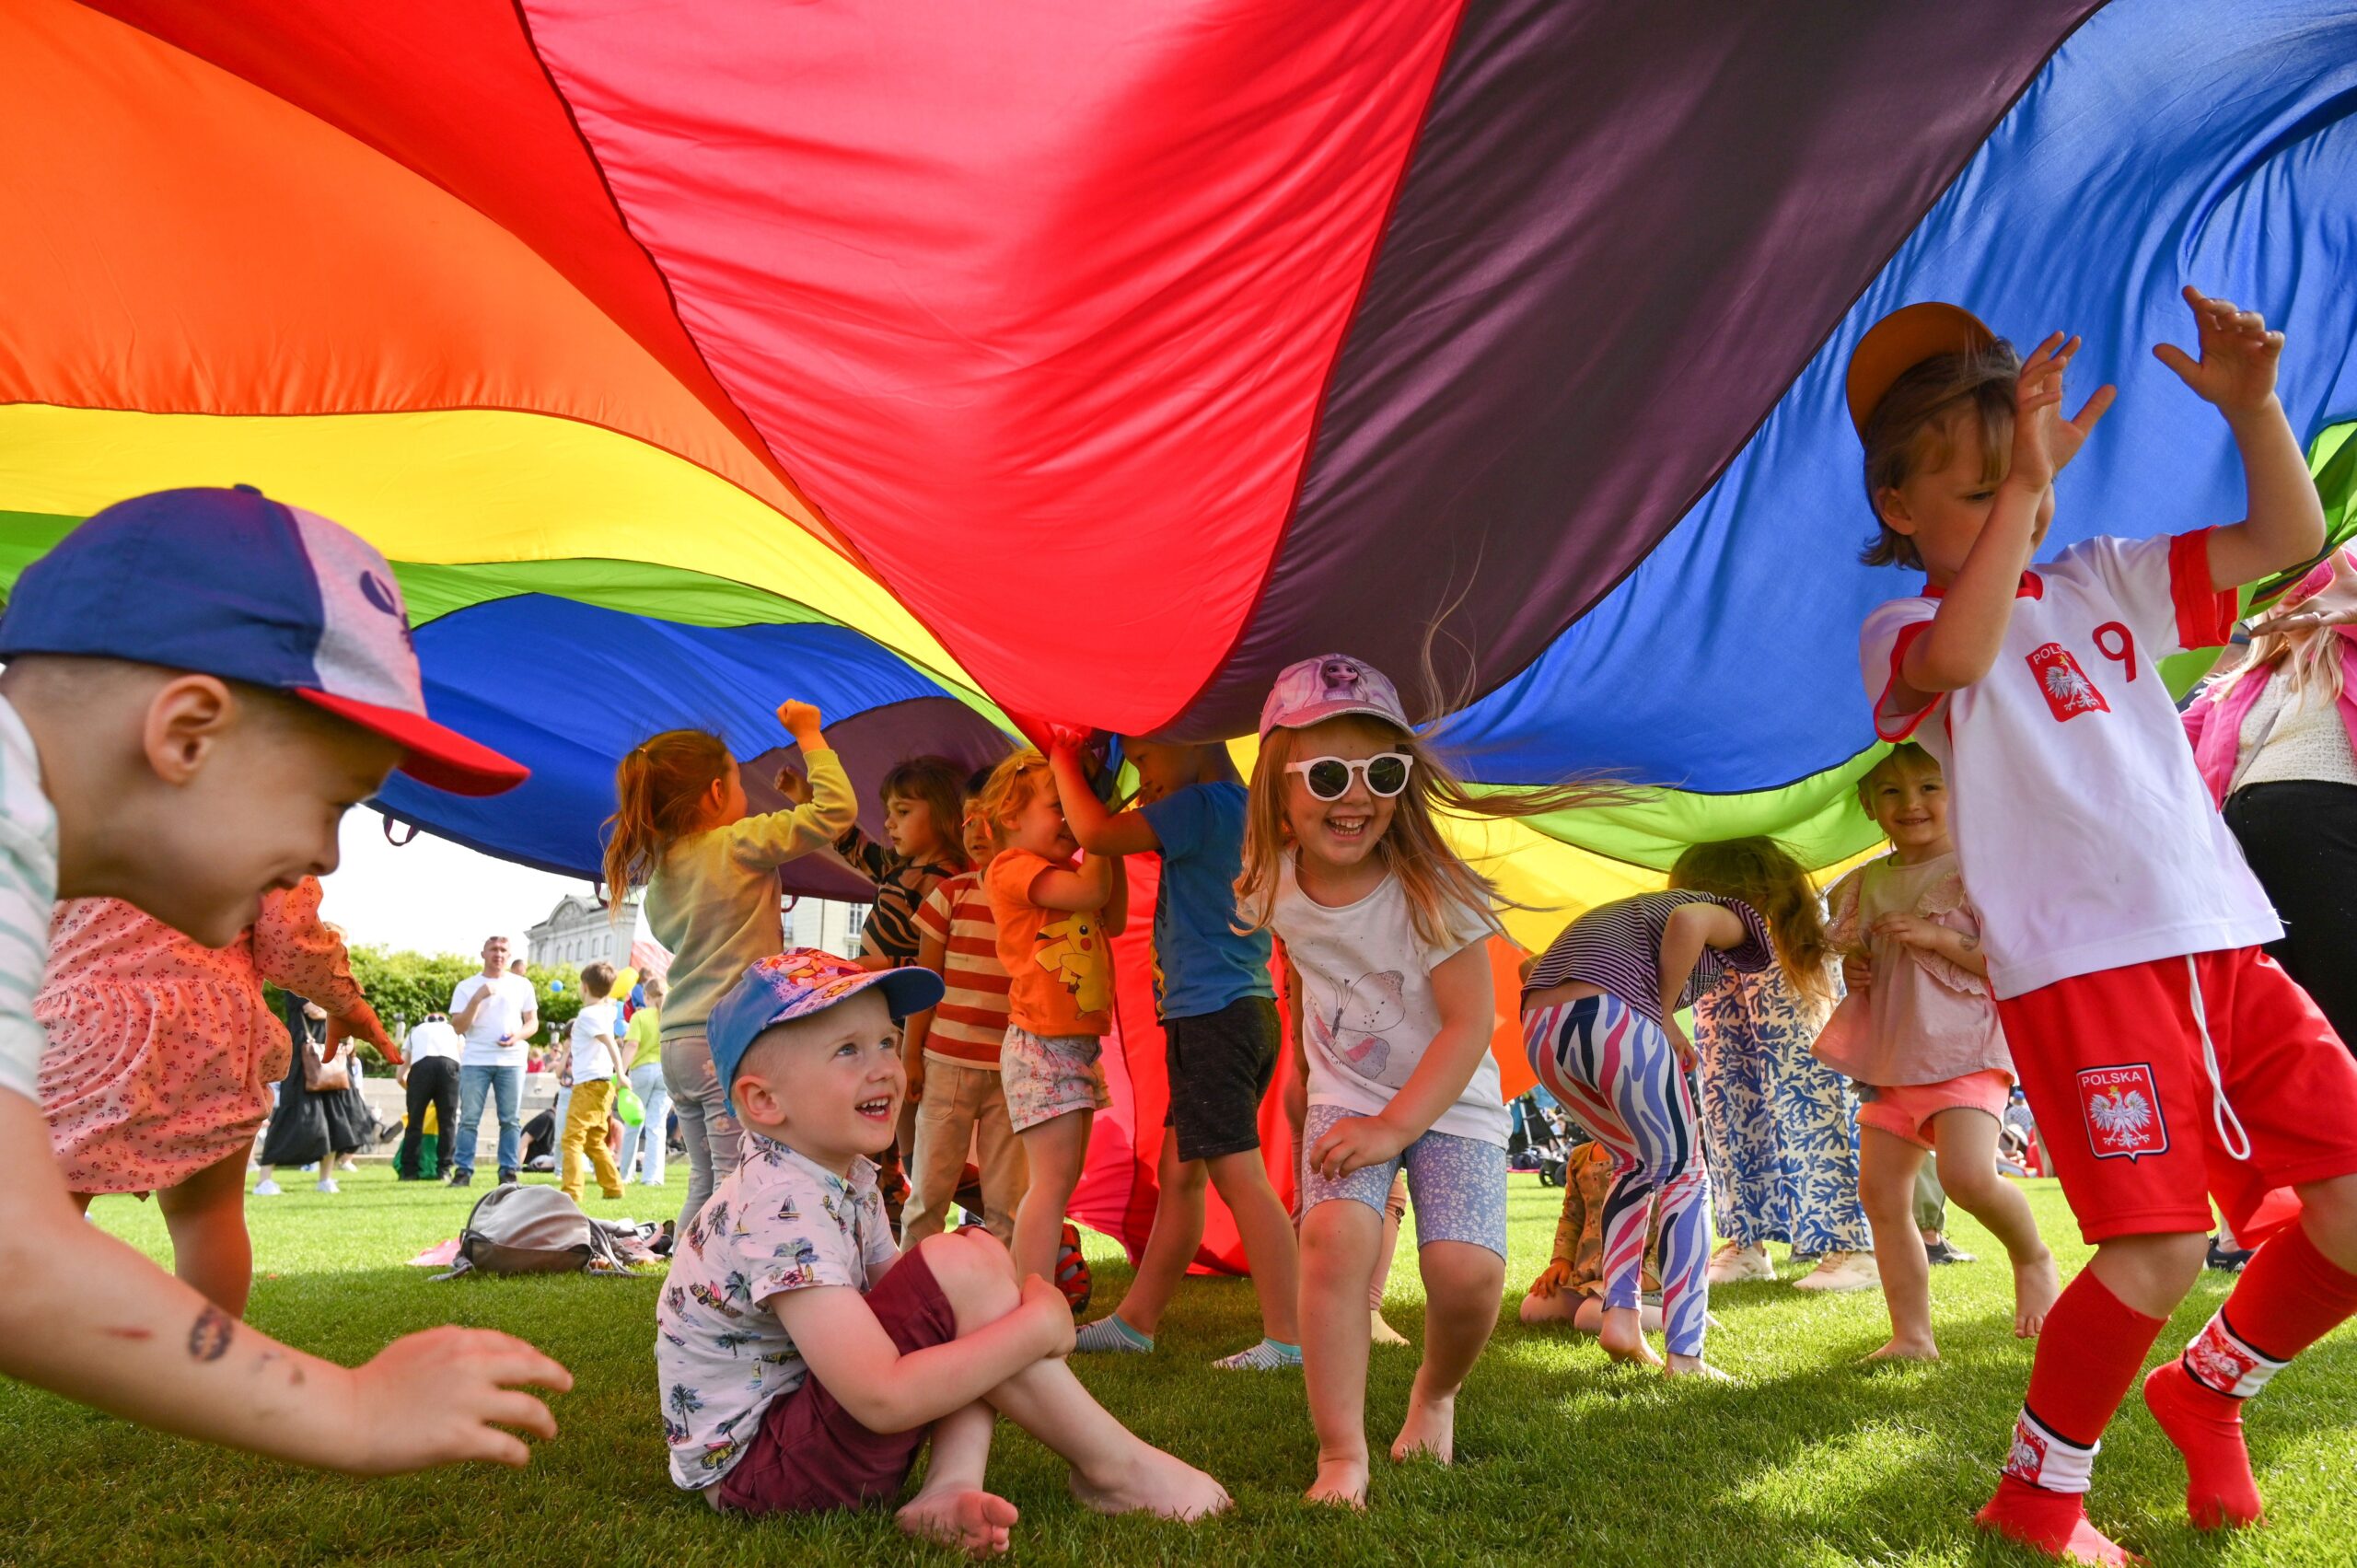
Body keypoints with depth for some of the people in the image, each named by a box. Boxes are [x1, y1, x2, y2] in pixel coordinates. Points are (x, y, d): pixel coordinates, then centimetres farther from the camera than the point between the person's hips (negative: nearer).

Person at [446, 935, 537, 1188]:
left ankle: (509, 1172, 4)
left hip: (511, 1060, 1)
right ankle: (462, 1172, 2)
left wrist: (518, 1036, -11)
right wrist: (477, 998, -14)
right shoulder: (466, 987, 6)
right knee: (469, 1118, -3)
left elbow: (533, 1022, 10)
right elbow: (458, 1027, -2)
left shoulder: (522, 985, 10)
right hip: (475, 1061, -1)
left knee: (511, 1119, 0)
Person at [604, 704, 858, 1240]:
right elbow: (836, 809, -13)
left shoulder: (659, 867, 13)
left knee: (704, 1186, 14)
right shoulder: (740, 844, -8)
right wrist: (810, 735, -1)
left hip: (678, 1044, 8)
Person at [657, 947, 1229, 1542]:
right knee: (960, 1269, -23)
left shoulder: (851, 1178, 5)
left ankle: (951, 1490, -11)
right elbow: (884, 1400, -32)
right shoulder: (783, 1209, -27)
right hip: (751, 1466, -10)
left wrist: (995, 1284, -10)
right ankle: (1114, 1467, -7)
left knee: (980, 1256, 4)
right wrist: (1036, 1327, -24)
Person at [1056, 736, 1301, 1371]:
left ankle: (1289, 1337, -7)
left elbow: (1096, 833, -16)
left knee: (1238, 1173, -9)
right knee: (1179, 1170, 14)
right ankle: (1134, 1320, 23)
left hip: (1212, 1014, -10)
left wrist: (1063, 762, -1)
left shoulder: (1202, 804, -12)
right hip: (1244, 1010, 10)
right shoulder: (1242, 809, 17)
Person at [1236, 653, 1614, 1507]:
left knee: (1467, 1270, -19)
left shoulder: (1428, 889, -22)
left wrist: (1395, 1126, -26)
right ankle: (1342, 1455, -13)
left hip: (1449, 1100, -2)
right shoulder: (1272, 890, -9)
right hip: (1346, 1095, 2)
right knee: (1334, 1232, -25)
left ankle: (1435, 1397, 16)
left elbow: (1470, 1023, -22)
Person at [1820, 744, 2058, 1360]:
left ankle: (2032, 1256, 8)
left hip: (1963, 1051, -6)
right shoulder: (1866, 884, 12)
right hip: (1892, 1061, 7)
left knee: (1968, 1175, -25)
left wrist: (1939, 938, -19)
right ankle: (1911, 1336, 12)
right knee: (1881, 1193, 2)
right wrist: (1854, 970, 5)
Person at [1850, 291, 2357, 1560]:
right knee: (2158, 1247, -14)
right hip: (2080, 967, -7)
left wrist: (2251, 405, 4)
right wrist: (2026, 484, -22)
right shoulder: (1902, 632, 0)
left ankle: (2206, 1393, 31)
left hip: (2226, 948, 7)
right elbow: (1959, 659, -25)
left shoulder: (2103, 584, 19)